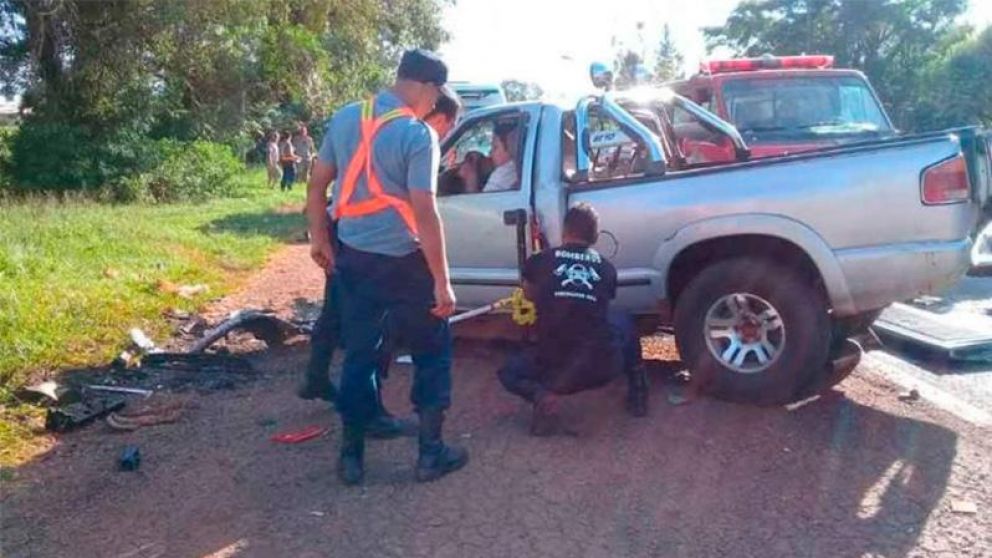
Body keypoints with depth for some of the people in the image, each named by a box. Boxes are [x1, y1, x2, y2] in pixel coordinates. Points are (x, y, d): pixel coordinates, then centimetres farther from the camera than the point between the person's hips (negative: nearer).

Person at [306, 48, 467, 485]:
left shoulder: (345, 117, 3)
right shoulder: (418, 134, -16)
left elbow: (317, 185, 8)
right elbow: (424, 212, -20)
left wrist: (319, 238, 19)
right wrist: (442, 282, -16)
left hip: (352, 256, 6)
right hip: (402, 261, -5)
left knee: (358, 354, 15)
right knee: (432, 353, 12)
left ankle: (351, 456, 21)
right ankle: (430, 452, 16)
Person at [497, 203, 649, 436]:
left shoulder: (540, 261, 4)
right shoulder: (606, 268, 9)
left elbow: (529, 294, 25)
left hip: (557, 369, -2)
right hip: (604, 366, 2)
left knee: (509, 373, 28)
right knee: (622, 321, 33)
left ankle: (542, 396, -2)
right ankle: (637, 392, 27)